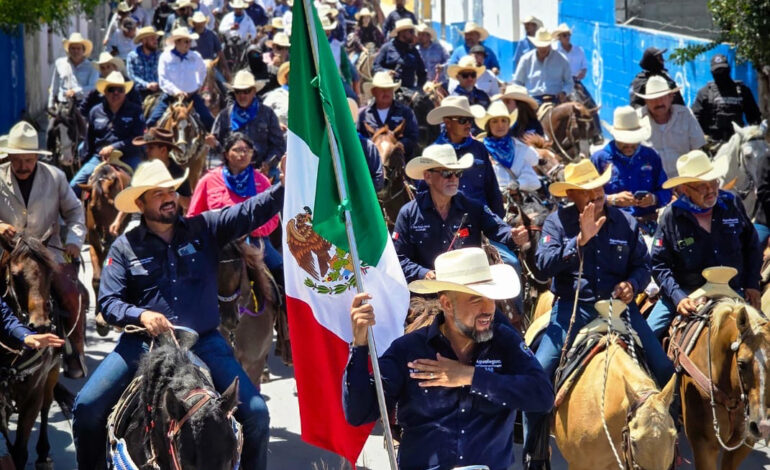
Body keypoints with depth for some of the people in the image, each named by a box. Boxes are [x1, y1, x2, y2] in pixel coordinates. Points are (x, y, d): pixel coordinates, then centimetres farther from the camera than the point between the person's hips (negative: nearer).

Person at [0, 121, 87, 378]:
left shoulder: (55, 177, 5)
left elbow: (74, 211, 9)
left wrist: (74, 240, -9)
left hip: (50, 250, 0)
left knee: (70, 295, -20)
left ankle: (75, 353, -4)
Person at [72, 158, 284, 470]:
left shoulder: (205, 229, 3)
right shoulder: (125, 247, 3)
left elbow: (251, 211, -9)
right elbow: (108, 302, -1)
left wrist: (285, 185, -27)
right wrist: (140, 315, -22)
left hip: (203, 342, 0)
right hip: (143, 342, 0)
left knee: (256, 414, -11)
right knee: (87, 408, -11)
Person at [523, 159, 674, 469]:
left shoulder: (625, 222, 5)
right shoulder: (557, 222, -1)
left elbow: (642, 265, 10)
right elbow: (545, 263, -15)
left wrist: (632, 284, -12)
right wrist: (579, 240, -27)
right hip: (572, 308, -2)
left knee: (665, 370, -7)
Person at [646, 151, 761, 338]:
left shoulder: (732, 205, -1)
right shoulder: (671, 216, -8)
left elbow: (752, 246, 12)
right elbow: (659, 264, -7)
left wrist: (752, 285, 4)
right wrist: (678, 297, -20)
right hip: (686, 293, -2)